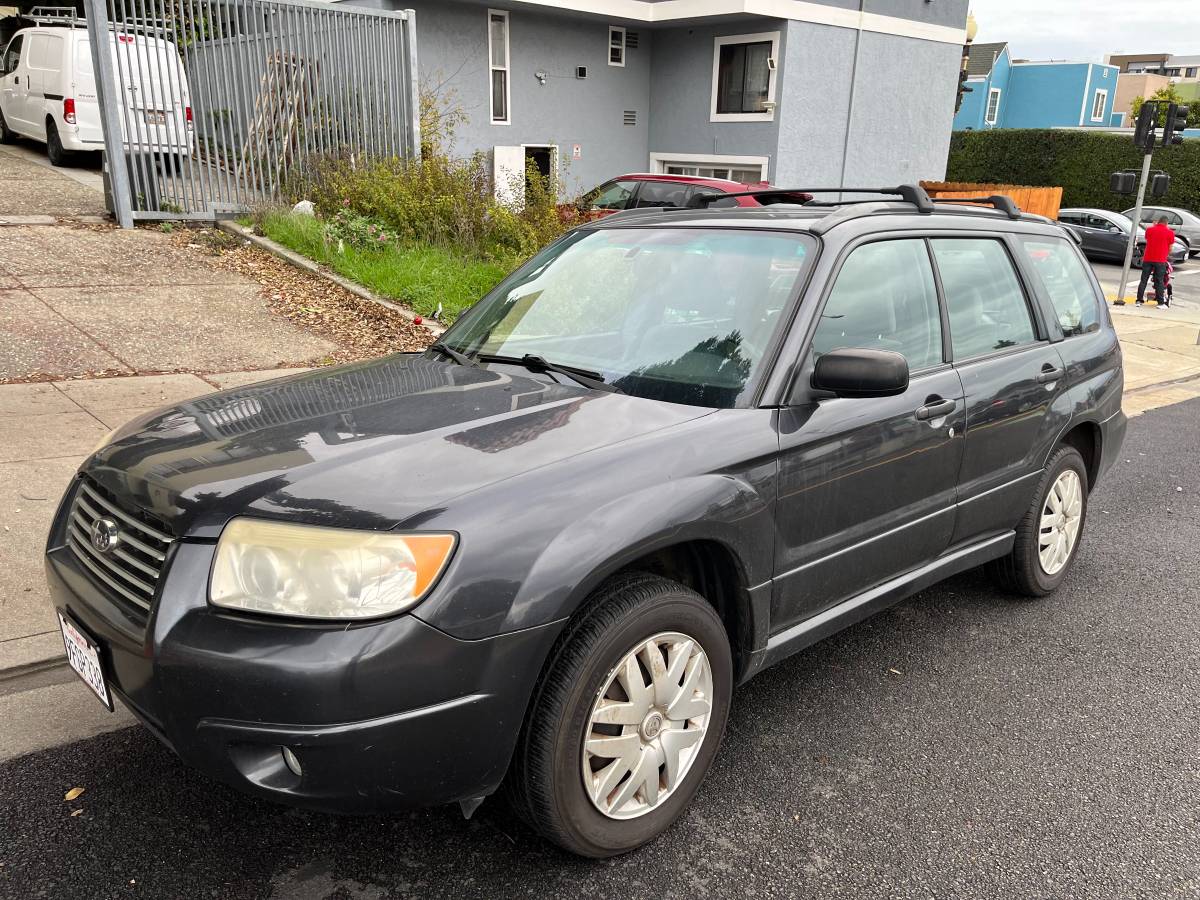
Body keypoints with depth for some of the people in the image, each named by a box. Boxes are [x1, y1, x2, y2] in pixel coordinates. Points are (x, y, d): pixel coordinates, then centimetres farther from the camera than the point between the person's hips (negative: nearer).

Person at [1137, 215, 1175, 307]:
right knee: (1160, 282, 2)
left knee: (1143, 280, 8)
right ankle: (1161, 303, 3)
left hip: (1147, 259, 2)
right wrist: (1167, 255, 24)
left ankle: (1139, 300, 7)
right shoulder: (1170, 233, -2)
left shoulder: (1149, 229, 3)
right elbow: (1170, 248, 5)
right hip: (1160, 260, -2)